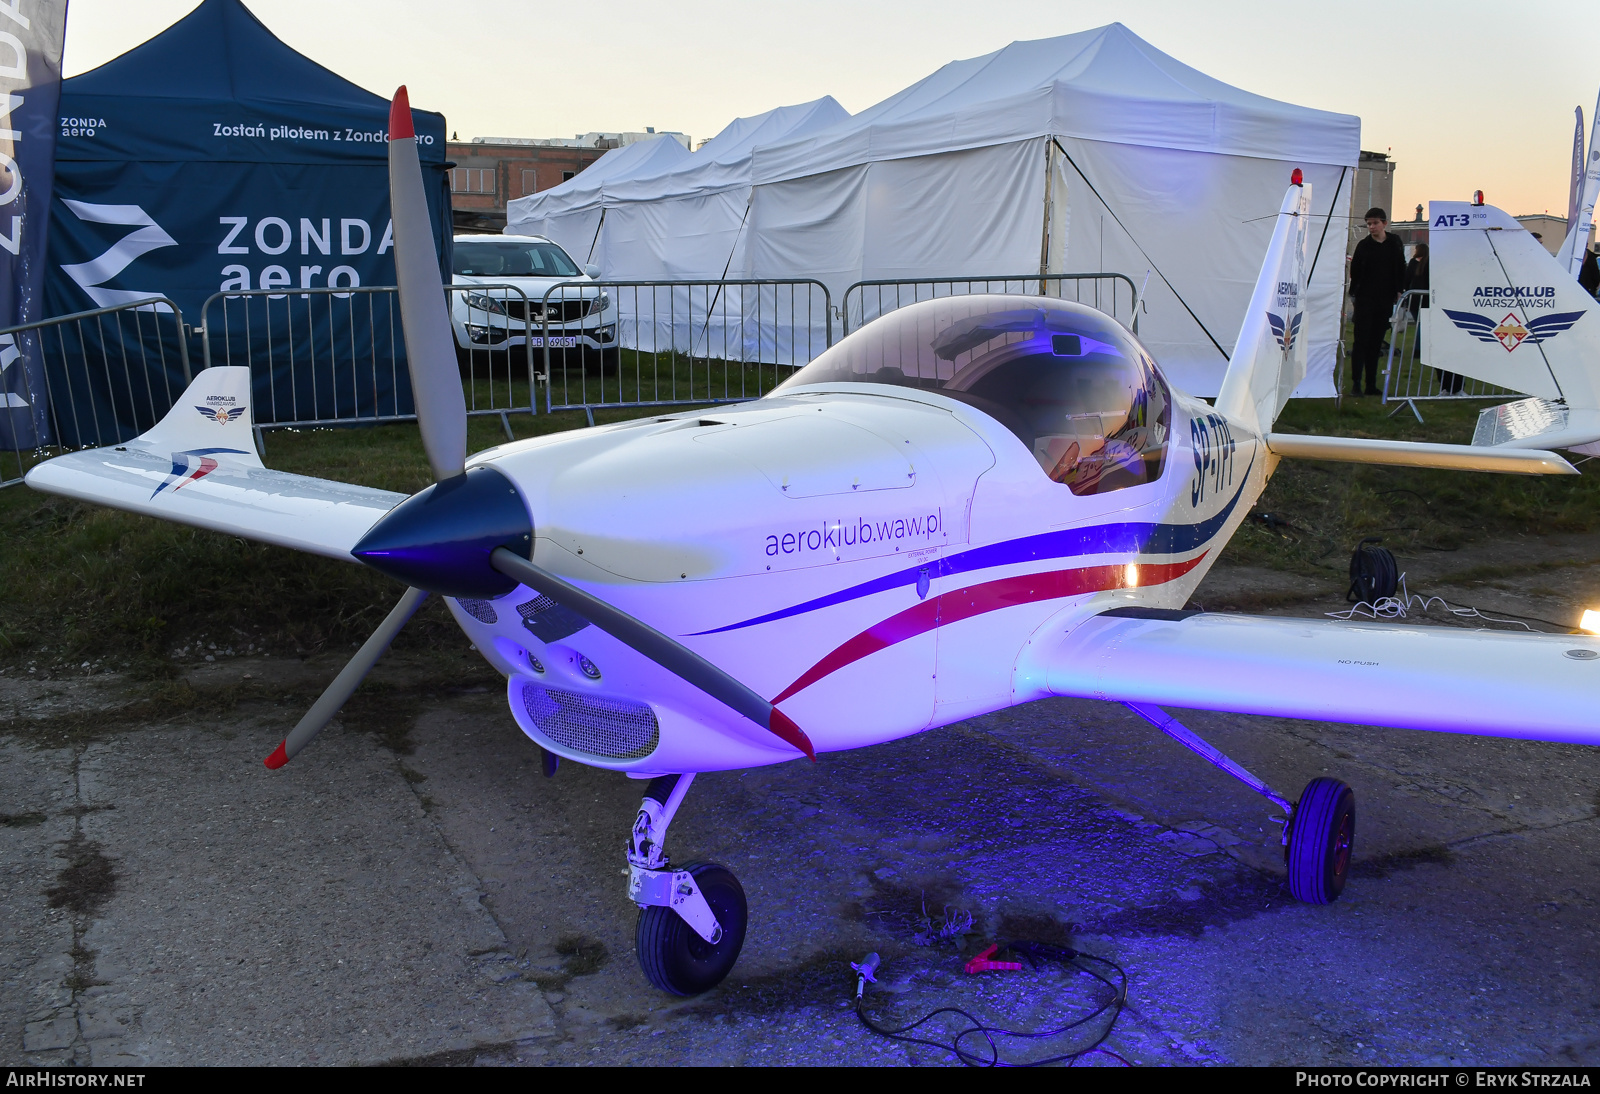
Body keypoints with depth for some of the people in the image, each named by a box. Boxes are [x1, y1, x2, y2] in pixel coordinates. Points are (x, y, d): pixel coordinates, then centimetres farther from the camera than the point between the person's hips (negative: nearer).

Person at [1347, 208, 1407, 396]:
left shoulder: (1395, 244, 7)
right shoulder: (1363, 245, 1)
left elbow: (1400, 269, 11)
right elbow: (1355, 271, 0)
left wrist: (1398, 291, 4)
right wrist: (1354, 291, -9)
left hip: (1385, 301, 2)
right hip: (1365, 300, -2)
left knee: (1376, 343, 7)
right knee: (1361, 341, -6)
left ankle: (1371, 385, 10)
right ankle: (1356, 383, -7)